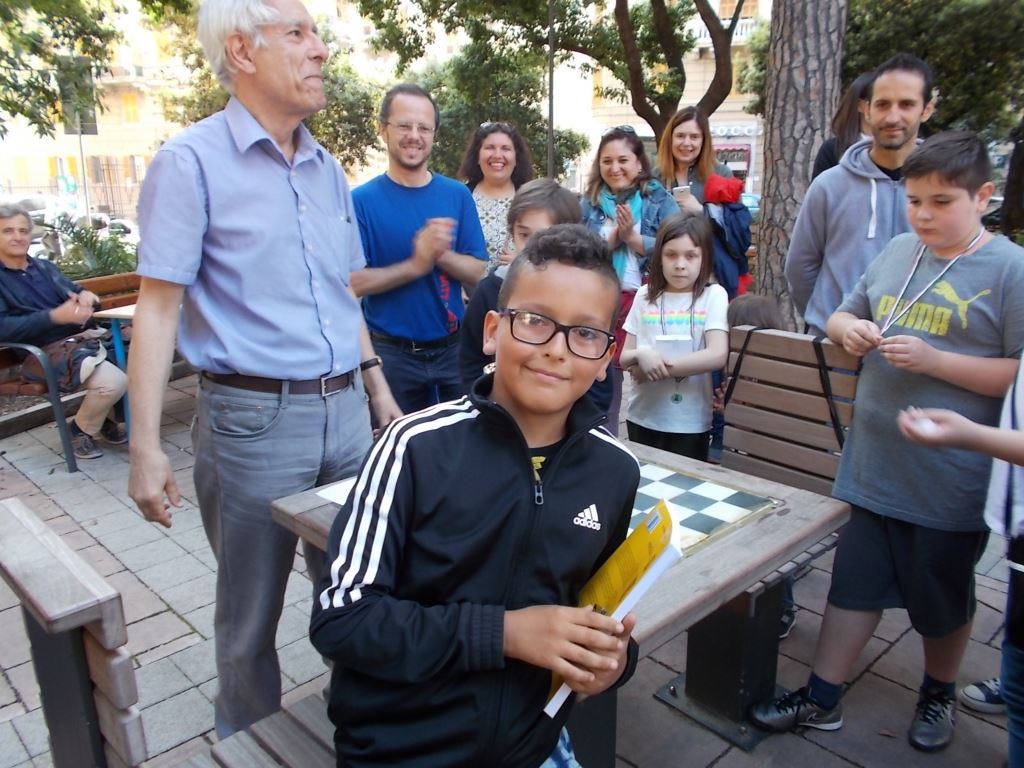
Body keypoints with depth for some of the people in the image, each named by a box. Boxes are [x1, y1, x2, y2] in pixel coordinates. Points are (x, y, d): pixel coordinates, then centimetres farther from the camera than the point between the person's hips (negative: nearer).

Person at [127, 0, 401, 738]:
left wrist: (376, 387, 16)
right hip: (255, 417, -5)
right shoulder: (192, 161, -7)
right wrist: (146, 448, -15)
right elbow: (158, 308, -11)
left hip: (343, 410, 6)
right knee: (252, 614, 13)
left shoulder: (327, 168, 11)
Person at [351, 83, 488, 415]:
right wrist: (415, 265, -23)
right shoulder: (361, 200, -5)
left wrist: (440, 253, -20)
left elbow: (477, 272, -1)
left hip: (453, 349, 2)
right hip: (391, 353, -2)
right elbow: (354, 282, -11)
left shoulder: (457, 195, 3)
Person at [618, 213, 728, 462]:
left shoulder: (713, 295, -4)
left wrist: (659, 367, -15)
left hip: (690, 423, -2)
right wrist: (641, 355, -17)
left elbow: (717, 356, -16)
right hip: (643, 418, 3)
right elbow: (624, 358, 5)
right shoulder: (645, 295, 3)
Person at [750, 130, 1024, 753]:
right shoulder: (897, 252, 5)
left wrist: (932, 359, -22)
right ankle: (822, 700, 27)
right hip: (872, 463, 4)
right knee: (855, 581, 13)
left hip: (951, 482, -4)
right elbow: (843, 316, 16)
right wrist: (849, 329, -7)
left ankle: (939, 695, 43)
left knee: (943, 596, 17)